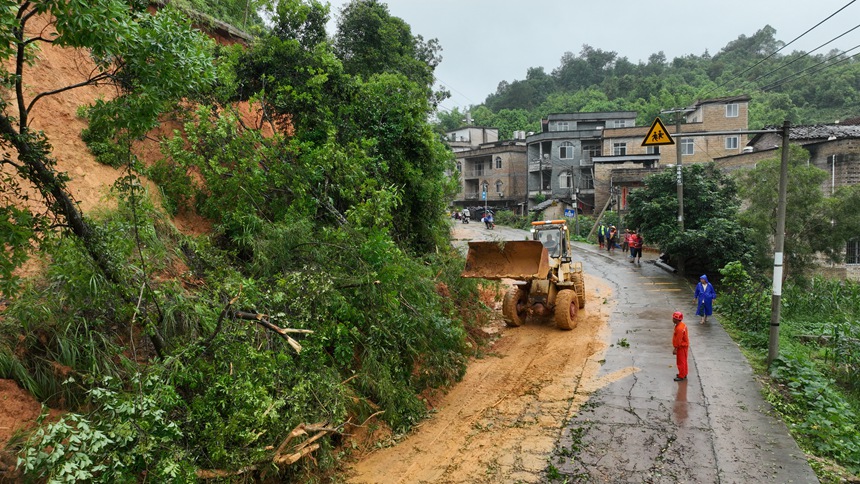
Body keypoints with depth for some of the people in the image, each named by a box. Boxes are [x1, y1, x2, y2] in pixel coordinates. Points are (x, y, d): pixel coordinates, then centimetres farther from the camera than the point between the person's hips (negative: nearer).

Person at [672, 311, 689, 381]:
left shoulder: (679, 328, -29)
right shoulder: (682, 325, 3)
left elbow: (678, 340, -26)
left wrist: (675, 349, -19)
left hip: (681, 347, -10)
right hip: (684, 346, 10)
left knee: (681, 362, 1)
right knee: (683, 361, 20)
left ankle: (681, 376, 10)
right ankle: (684, 374, 32)